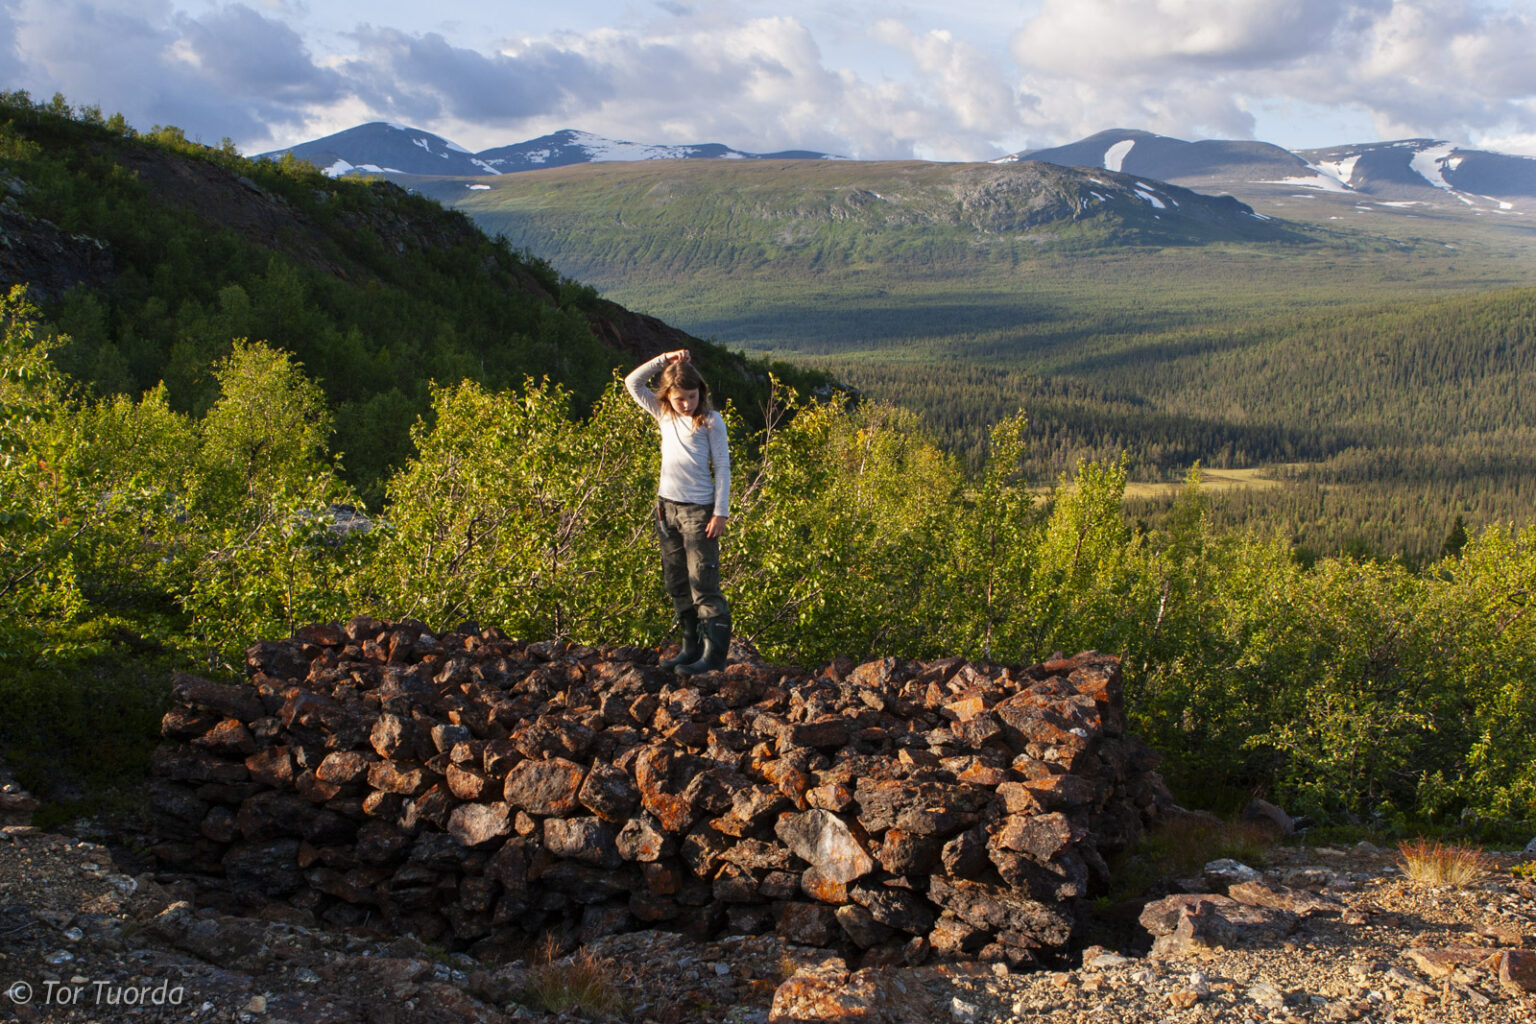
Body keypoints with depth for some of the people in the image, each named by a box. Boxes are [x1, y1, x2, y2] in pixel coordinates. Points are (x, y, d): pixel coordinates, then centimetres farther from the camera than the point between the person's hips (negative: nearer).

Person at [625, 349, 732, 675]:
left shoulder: (710, 421, -6)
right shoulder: (664, 415, 9)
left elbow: (722, 467, -5)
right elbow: (632, 383, 10)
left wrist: (721, 512, -10)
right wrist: (664, 360, 1)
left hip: (698, 509, -6)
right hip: (667, 506, 6)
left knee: (704, 584, -9)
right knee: (677, 584, 10)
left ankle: (714, 654, -8)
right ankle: (691, 648, 19)